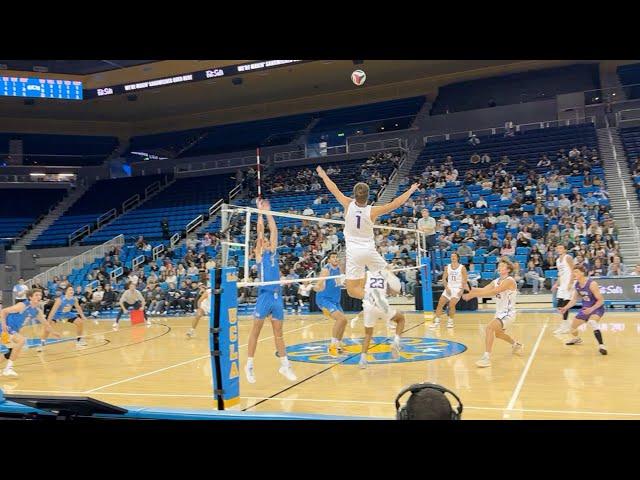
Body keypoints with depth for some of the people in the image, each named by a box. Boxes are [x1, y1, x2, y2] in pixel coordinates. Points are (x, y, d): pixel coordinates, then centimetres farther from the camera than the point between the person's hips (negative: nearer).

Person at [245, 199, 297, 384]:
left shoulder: (273, 251, 16)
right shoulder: (259, 253, 4)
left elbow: (273, 230, 13)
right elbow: (260, 230, 0)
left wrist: (268, 211, 16)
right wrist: (260, 211, 5)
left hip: (277, 295, 5)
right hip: (264, 295, -5)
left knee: (278, 332, 11)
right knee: (256, 331, 2)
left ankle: (284, 365, 16)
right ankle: (249, 365, 10)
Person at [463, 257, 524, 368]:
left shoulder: (509, 281, -19)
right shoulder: (496, 281, 8)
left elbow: (492, 292, -30)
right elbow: (484, 289, -6)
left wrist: (473, 295, -35)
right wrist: (470, 289, -24)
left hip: (508, 313, -10)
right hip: (500, 312, 10)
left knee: (489, 328, -28)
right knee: (497, 332, 30)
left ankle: (487, 357, -29)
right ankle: (516, 345, 56)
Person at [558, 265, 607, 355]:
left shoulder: (592, 284, -26)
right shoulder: (576, 285, -4)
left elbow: (601, 300, -23)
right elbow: (575, 299, 11)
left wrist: (591, 309, -35)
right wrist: (565, 308, 1)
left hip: (597, 308, -8)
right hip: (585, 308, 8)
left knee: (592, 322, -39)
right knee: (572, 327, 17)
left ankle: (601, 345, -33)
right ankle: (577, 339, 51)